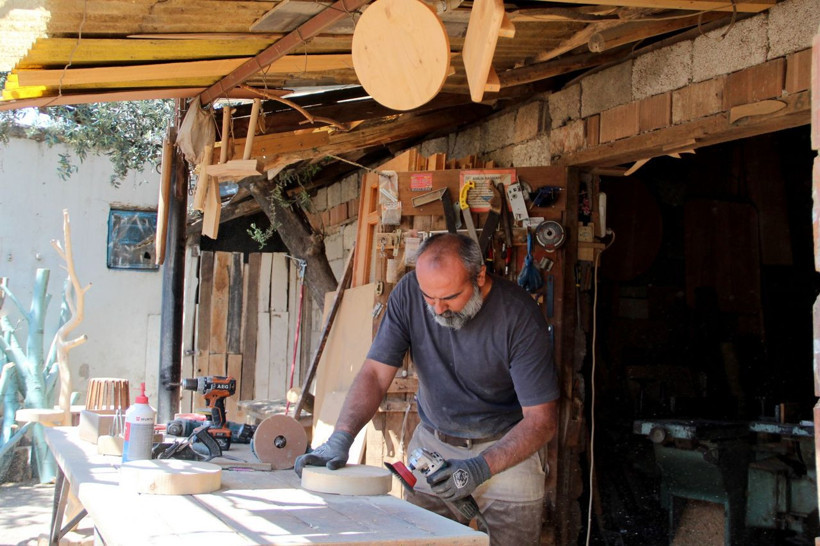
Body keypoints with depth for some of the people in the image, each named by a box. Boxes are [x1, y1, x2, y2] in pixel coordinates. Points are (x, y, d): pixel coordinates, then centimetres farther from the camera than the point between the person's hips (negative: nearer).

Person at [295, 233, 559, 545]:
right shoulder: (409, 293, -13)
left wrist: (482, 467, -34)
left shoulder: (519, 316, -22)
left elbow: (541, 420, -21)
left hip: (508, 447, -2)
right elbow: (376, 373, -13)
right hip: (432, 442, 3)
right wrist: (340, 439, -28)